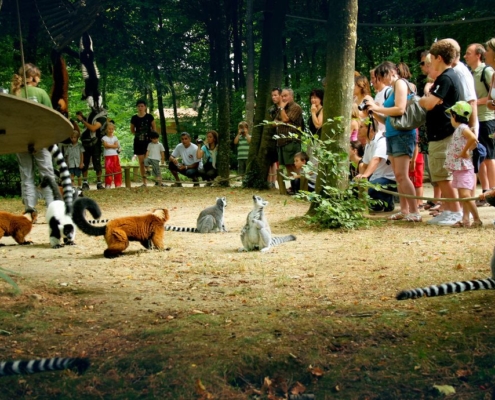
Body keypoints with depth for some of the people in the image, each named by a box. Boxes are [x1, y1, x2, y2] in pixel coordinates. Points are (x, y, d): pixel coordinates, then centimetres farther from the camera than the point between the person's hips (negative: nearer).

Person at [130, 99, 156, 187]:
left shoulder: (149, 117, -2)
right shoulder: (134, 118, 3)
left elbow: (154, 128, 4)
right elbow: (132, 130, 14)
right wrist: (137, 134, 0)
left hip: (148, 140, -2)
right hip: (138, 141, 3)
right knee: (141, 162, 3)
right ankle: (144, 182, 8)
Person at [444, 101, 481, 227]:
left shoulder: (462, 128, -14)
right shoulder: (458, 129, 15)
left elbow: (473, 138, -33)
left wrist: (465, 151, -24)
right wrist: (466, 151, 11)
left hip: (464, 167, -11)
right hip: (458, 168, 11)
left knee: (465, 194, -15)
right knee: (462, 195, 10)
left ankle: (477, 219, -9)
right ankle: (466, 219, 12)